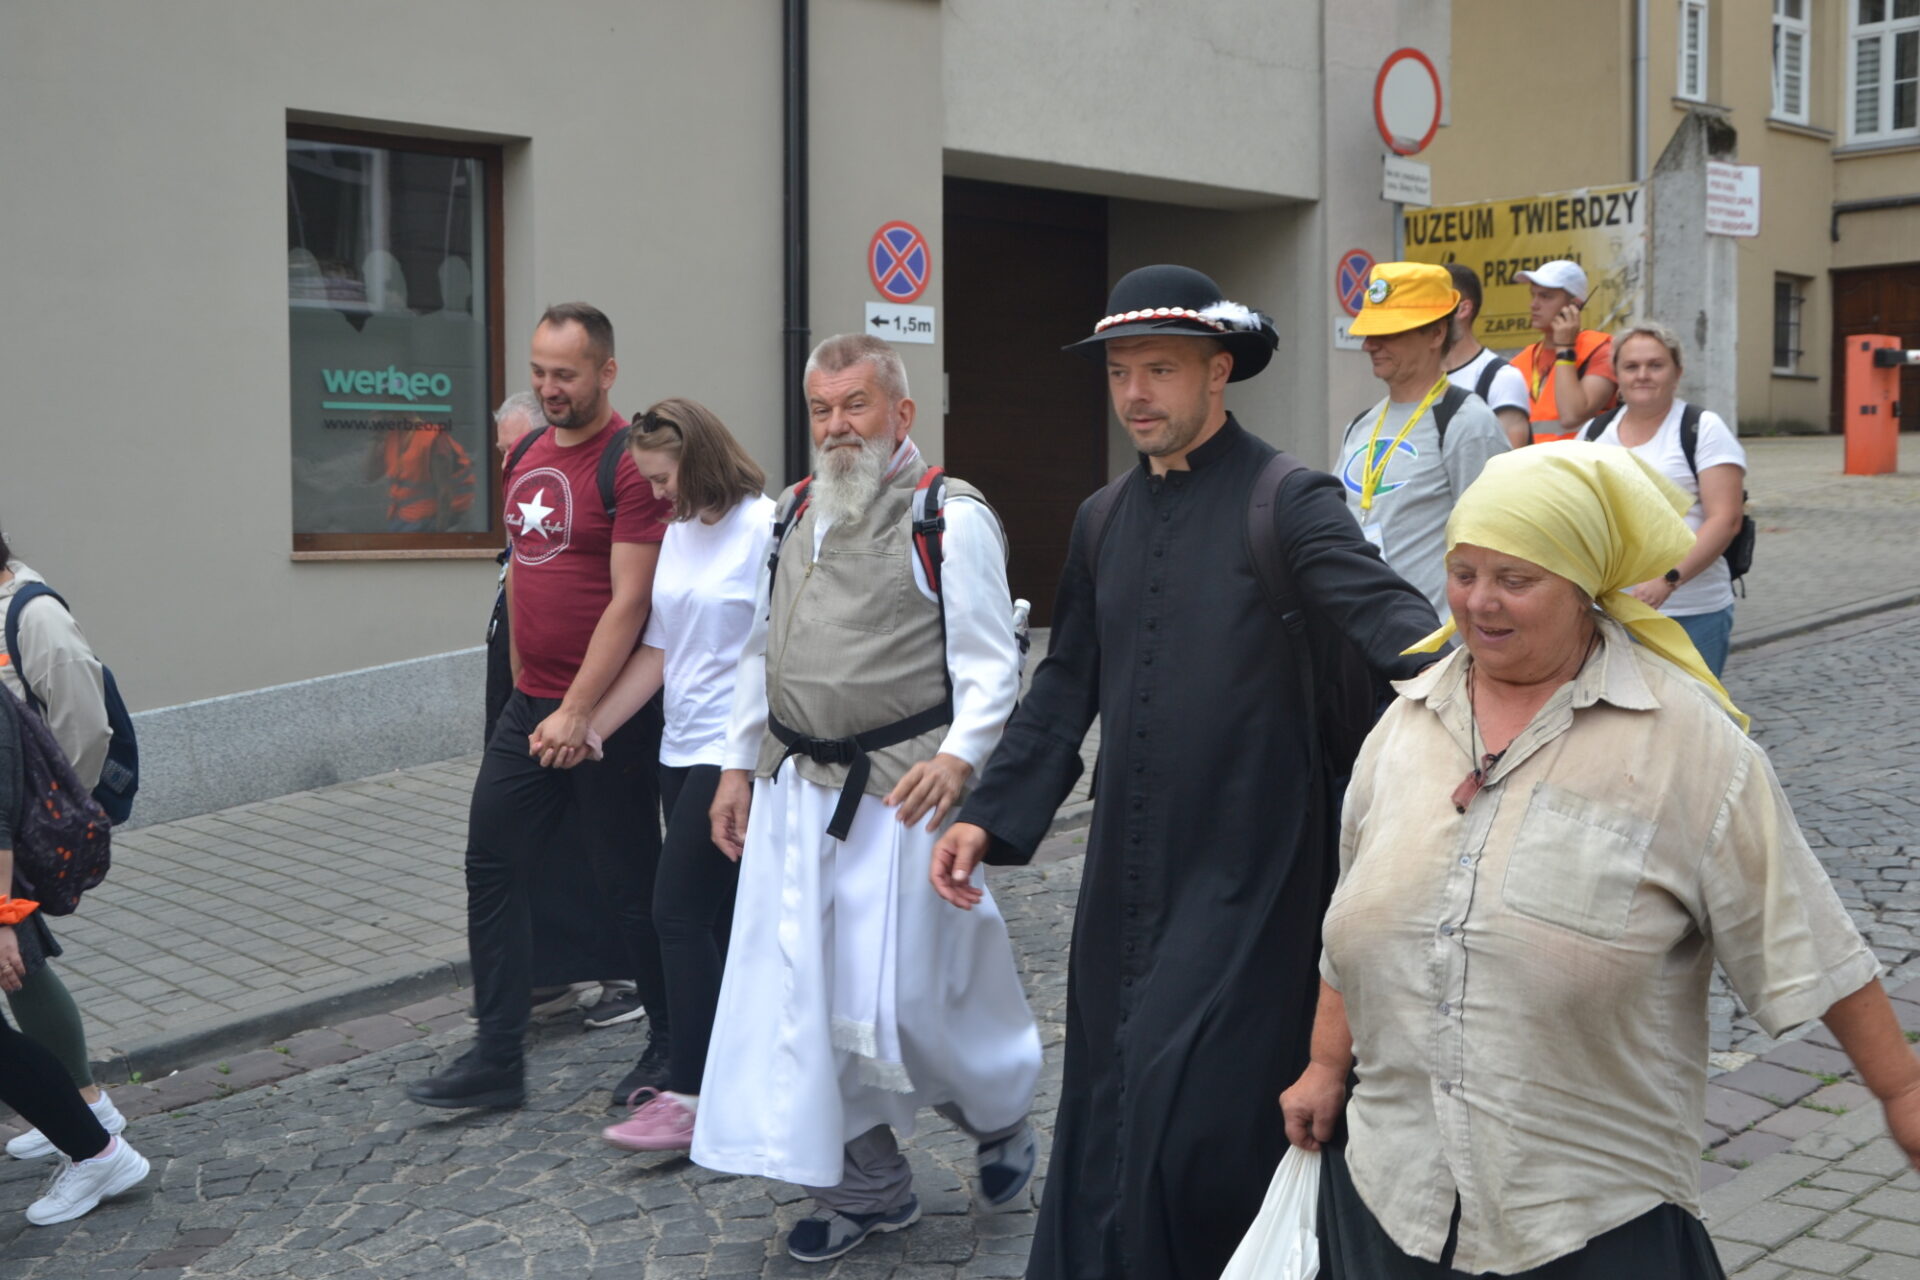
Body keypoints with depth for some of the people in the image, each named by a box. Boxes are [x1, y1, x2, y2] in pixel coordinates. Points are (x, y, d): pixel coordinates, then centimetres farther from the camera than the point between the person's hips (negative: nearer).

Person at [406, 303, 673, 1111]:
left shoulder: (628, 461, -14)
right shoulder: (530, 456, 11)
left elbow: (630, 599, -19)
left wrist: (577, 710, -20)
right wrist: (522, 681, 16)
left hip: (605, 711, -8)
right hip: (530, 706, 8)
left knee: (628, 884, 3)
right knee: (491, 865, 8)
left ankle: (674, 1052, 21)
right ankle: (497, 1060, 17)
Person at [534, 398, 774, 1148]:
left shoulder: (764, 529, -12)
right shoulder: (678, 533, 12)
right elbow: (658, 649, 14)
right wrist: (593, 728, 9)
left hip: (733, 751, -8)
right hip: (683, 749, 8)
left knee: (679, 910, -9)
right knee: (718, 917, 12)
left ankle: (687, 1097, -3)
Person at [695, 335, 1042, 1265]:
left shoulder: (950, 518, -8)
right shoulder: (796, 513, 13)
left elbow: (990, 663, -11)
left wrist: (959, 756, -26)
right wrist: (739, 764, 15)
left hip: (902, 792, -6)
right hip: (797, 790, 6)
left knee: (903, 989, -1)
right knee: (804, 989, 6)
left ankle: (1000, 1114, 30)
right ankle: (864, 1186, 22)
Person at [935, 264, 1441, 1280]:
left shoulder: (1287, 502, -9)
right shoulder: (1104, 520, 10)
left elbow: (1386, 616, -23)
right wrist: (991, 815, 10)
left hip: (1247, 877, -6)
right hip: (1126, 872, 6)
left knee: (1197, 1119, -5)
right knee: (1105, 1112, 15)